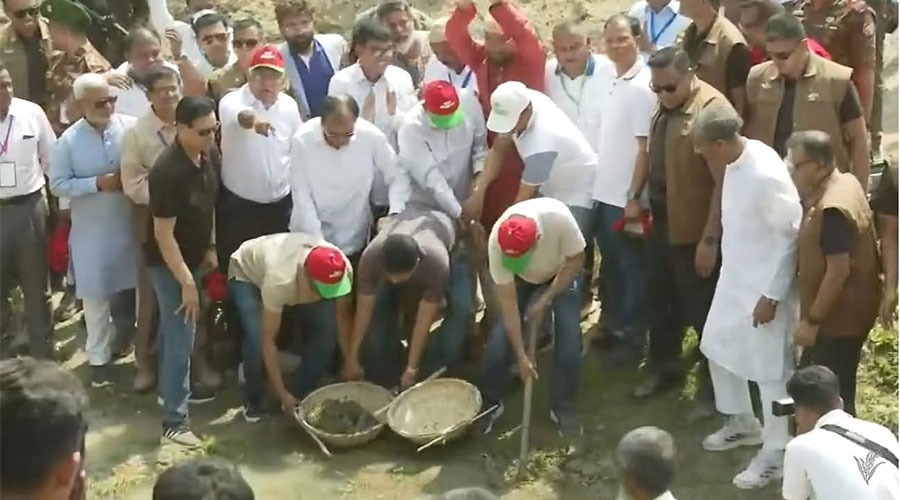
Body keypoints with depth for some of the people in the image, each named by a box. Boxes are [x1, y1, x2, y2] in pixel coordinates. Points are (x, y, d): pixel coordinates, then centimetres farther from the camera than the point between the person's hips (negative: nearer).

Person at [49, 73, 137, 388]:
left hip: (131, 224, 1)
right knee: (95, 295, 9)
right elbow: (58, 185, -7)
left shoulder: (131, 127, -7)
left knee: (136, 286, 13)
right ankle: (98, 357, 24)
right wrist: (98, 183, -17)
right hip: (92, 229, -1)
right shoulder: (68, 140, -8)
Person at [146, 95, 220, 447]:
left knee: (175, 328, 23)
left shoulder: (210, 156, -6)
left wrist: (211, 248, 8)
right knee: (181, 335, -6)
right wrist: (187, 282, -26)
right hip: (169, 262, -7)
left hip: (194, 255, 7)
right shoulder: (168, 171, -30)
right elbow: (163, 233, -27)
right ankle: (174, 420, 0)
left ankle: (173, 386, 42)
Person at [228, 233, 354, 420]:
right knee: (256, 337, -26)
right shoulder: (280, 279, -45)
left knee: (327, 328, -13)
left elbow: (343, 316, -14)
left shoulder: (343, 269, -33)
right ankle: (253, 401, 1)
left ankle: (299, 396, 5)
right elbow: (268, 341, -36)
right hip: (247, 272, -4)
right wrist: (282, 394, -33)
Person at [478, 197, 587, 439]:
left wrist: (545, 299, -23)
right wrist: (520, 355, -28)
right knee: (500, 338, -11)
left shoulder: (559, 217, -42)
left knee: (569, 338, -13)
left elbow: (576, 260, -22)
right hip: (522, 280, 1)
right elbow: (508, 302, -28)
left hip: (563, 273, 0)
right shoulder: (497, 242, -37)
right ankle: (490, 403, 9)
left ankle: (564, 409, 3)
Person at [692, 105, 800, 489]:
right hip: (734, 278, 9)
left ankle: (776, 453, 21)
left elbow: (790, 238, -23)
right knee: (717, 347, 20)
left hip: (765, 286, -9)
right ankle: (742, 424, 41)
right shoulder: (736, 162, -2)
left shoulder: (767, 175, -29)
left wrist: (771, 296, -19)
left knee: (769, 368, 4)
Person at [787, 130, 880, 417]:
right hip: (840, 312, 10)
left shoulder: (831, 209, -27)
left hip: (838, 318, -10)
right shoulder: (843, 182, 4)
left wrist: (812, 321, -21)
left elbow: (838, 271, -27)